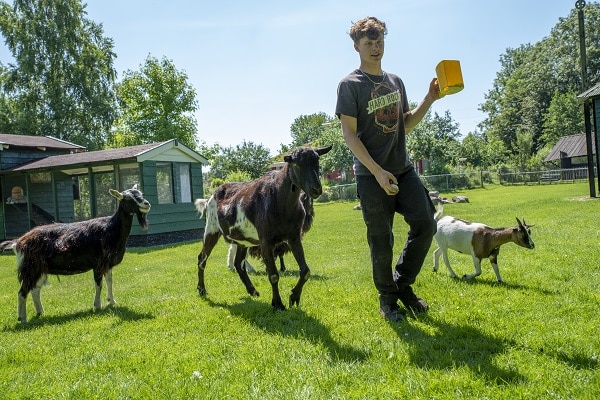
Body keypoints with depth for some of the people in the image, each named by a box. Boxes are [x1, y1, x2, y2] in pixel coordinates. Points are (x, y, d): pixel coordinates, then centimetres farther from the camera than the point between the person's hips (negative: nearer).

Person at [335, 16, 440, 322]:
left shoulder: (395, 82, 14)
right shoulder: (350, 85, -5)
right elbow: (349, 134, -11)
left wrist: (429, 99, 4)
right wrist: (377, 171, -18)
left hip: (403, 169, 6)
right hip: (371, 175, -5)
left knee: (425, 224, -3)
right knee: (381, 241, 1)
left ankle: (403, 283, 17)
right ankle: (387, 297, 21)